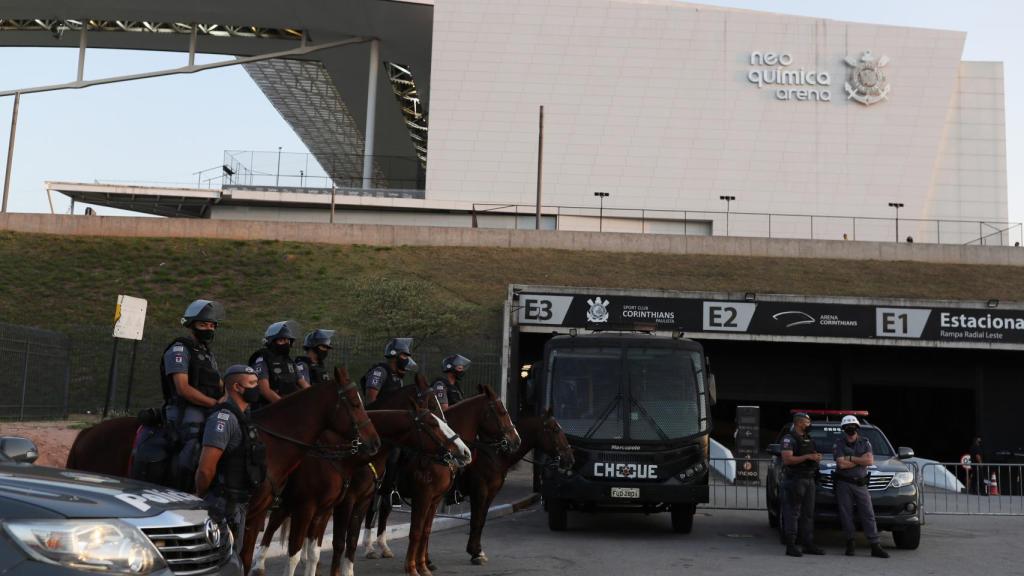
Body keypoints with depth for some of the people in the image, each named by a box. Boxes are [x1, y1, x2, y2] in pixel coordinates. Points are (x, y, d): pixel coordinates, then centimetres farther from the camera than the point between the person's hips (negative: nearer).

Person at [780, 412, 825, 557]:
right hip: (795, 479, -8)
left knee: (808, 513, 9)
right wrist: (807, 457, -21)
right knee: (792, 513, -7)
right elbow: (787, 459, -19)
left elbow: (813, 455, 29)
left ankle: (808, 544, 14)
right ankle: (791, 546, -6)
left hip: (809, 479, 8)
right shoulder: (789, 439, -8)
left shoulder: (808, 439, 18)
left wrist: (817, 457, 5)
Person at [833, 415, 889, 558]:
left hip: (861, 484, 2)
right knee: (846, 515, -1)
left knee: (868, 514, -2)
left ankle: (875, 547, -2)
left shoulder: (865, 442, 9)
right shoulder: (838, 443, 1)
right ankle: (850, 544, 9)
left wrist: (851, 458, -10)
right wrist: (861, 460, -6)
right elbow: (841, 464, -13)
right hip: (843, 483, -2)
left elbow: (870, 461, -7)